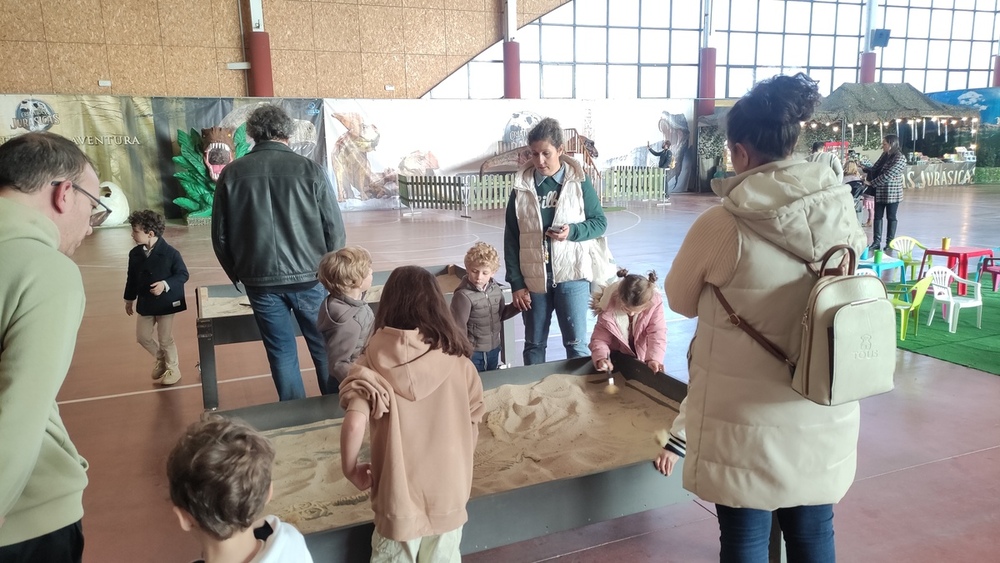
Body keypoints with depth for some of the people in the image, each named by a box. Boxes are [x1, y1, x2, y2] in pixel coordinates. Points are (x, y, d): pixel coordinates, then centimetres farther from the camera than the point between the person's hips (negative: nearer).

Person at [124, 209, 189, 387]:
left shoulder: (170, 253, -19)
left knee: (165, 339, 5)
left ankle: (172, 370, 26)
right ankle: (160, 359, 39)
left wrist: (166, 284, -28)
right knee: (142, 337, 12)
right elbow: (132, 278, 9)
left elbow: (183, 274, -14)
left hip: (166, 303, -5)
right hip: (145, 303, 6)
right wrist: (129, 298, 16)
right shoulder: (135, 254, -2)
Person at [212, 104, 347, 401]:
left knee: (281, 353, 13)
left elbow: (220, 235, 5)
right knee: (325, 350, 12)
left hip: (260, 282, 2)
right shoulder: (309, 169, -6)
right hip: (309, 277, -1)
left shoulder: (231, 173, 1)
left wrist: (238, 275, 18)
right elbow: (335, 229, -4)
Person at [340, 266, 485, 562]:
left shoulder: (373, 363, -14)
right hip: (449, 491, 2)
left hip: (399, 493, -1)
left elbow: (354, 425, -24)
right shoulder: (457, 361, -10)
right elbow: (473, 425, -2)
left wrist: (351, 470, -6)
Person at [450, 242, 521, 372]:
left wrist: (516, 306, -3)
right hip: (473, 352, -7)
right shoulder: (463, 295, -24)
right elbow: (459, 328, -20)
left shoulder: (495, 289, -3)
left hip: (494, 349, 7)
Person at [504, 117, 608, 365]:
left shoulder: (579, 181, -2)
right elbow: (511, 239, 3)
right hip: (533, 277, 2)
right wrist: (516, 283, -2)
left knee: (576, 343, 4)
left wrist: (573, 231, -17)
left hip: (571, 275, -2)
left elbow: (600, 222, 4)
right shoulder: (521, 187, 1)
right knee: (534, 344, 13)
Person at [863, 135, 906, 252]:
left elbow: (888, 176, -22)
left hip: (892, 193, -7)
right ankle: (876, 242, 9)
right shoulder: (884, 155, 6)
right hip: (880, 192, 7)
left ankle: (889, 242, 13)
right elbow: (874, 169, 12)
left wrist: (871, 183, -20)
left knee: (891, 217, 4)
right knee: (877, 216, 5)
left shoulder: (899, 158, -16)